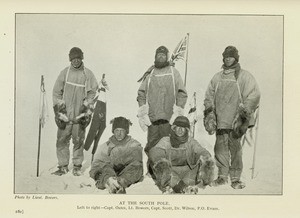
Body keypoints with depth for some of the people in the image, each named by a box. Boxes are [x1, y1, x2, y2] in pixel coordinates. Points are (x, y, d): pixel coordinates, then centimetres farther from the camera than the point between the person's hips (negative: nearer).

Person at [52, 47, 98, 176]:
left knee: (78, 141, 3)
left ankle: (77, 167, 14)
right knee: (62, 141, 1)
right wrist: (58, 111, 2)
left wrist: (87, 112, -4)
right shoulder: (64, 72, 7)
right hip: (65, 114, 1)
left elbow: (92, 93, 4)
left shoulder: (88, 74, 5)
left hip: (80, 115, -1)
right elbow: (56, 92, 9)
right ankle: (63, 166, 11)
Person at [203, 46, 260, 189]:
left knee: (235, 148, -4)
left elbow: (254, 95, -3)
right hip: (220, 120, 4)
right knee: (220, 148, 3)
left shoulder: (245, 76, 4)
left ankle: (235, 178, 5)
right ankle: (222, 176, 14)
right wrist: (209, 114, 9)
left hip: (236, 121, -3)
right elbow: (209, 96, 20)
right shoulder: (217, 77, 16)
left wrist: (244, 113, -12)